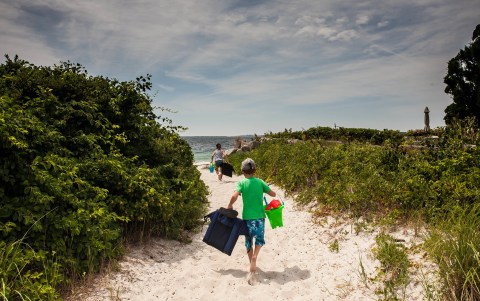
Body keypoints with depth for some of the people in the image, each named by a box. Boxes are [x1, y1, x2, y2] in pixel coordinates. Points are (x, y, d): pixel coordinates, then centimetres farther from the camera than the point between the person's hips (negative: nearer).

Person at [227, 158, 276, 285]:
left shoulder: (241, 182, -6)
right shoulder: (260, 182, 1)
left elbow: (235, 196, -22)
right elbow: (273, 194, 6)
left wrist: (229, 206, -4)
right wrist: (263, 190, 24)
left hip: (247, 216, -1)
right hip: (260, 216, 1)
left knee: (249, 242, 15)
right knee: (260, 239, 17)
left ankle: (252, 267, 25)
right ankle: (255, 256, -12)